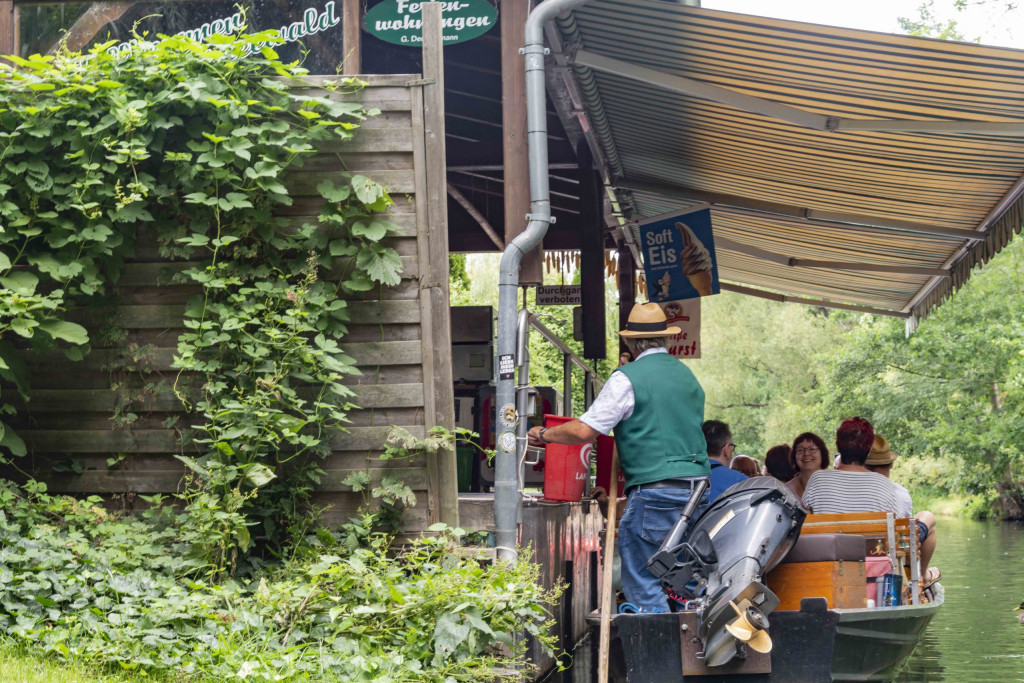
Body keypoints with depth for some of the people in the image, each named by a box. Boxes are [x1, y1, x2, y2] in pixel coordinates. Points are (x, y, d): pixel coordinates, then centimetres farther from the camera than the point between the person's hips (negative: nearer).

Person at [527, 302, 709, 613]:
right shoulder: (687, 375, 15)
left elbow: (584, 430, -9)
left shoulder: (628, 378, -6)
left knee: (643, 584, -2)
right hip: (698, 490, 7)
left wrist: (544, 434, 7)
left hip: (654, 492, -7)